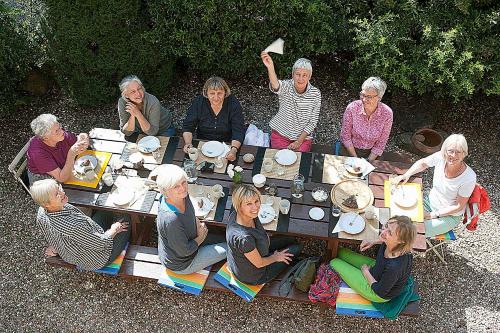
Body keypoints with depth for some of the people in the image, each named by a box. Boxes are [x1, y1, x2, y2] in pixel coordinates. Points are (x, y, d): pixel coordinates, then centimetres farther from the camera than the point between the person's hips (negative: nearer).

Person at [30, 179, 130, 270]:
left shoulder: (41, 212, -19)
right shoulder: (73, 226, -42)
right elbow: (101, 243, -26)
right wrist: (114, 230, -9)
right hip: (96, 261, -7)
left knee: (106, 213, 22)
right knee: (126, 226, 13)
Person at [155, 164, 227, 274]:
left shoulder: (183, 196, -17)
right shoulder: (170, 219, -41)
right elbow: (184, 251, -28)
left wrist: (199, 226, -10)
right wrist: (201, 237, -13)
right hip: (181, 264, -7)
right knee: (229, 248, 0)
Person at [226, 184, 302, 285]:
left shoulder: (236, 214, -21)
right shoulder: (243, 238, -45)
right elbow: (259, 263, -26)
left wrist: (265, 237, -6)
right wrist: (275, 258, -8)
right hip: (252, 276, -7)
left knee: (291, 241, 21)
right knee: (297, 248, 11)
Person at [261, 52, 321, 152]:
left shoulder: (316, 93, -11)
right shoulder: (286, 86, -16)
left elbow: (312, 122, -6)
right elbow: (276, 86, -43)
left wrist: (299, 142, -14)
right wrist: (270, 67, -64)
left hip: (303, 137, 1)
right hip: (281, 133, -1)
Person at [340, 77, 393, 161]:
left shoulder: (387, 113, -13)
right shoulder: (352, 108, -15)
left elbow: (380, 144, -6)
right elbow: (345, 137, -7)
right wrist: (356, 159, -9)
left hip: (371, 153, 1)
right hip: (350, 150, -1)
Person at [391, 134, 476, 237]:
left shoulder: (469, 178, -28)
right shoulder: (440, 157, -18)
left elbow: (459, 206, -18)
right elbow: (422, 163, 4)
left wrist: (432, 215, -18)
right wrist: (406, 175, -12)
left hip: (449, 216, -5)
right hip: (430, 201, 5)